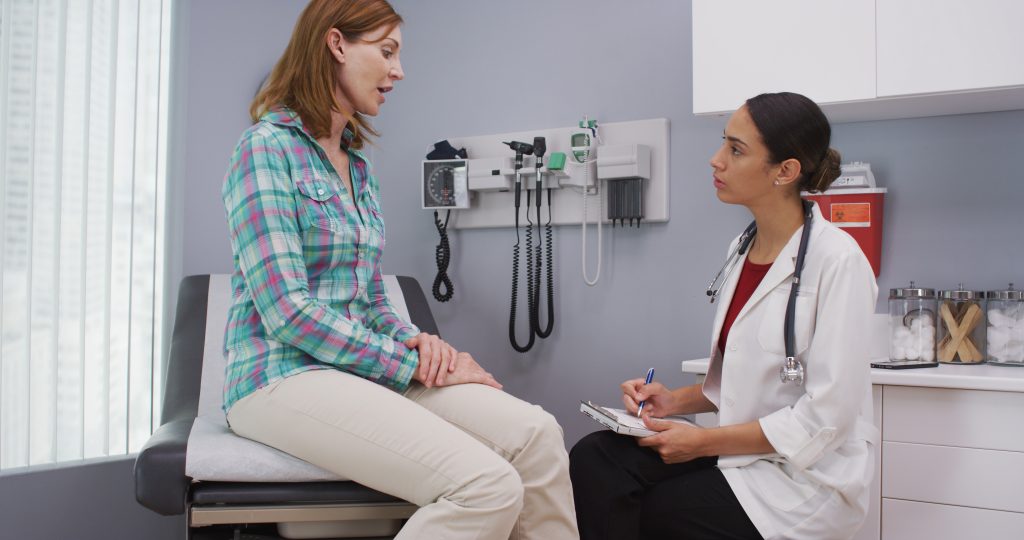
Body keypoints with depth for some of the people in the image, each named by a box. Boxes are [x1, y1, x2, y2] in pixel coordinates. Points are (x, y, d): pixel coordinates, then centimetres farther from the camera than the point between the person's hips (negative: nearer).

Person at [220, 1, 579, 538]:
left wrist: (414, 338, -2)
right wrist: (411, 363, -15)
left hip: (358, 365, 8)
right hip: (282, 375, -7)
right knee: (489, 486, -27)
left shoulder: (358, 164, 16)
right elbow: (287, 312, -17)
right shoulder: (267, 147, -8)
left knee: (535, 433, -17)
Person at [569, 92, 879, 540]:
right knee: (594, 457, -14)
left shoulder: (836, 261, -17)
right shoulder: (744, 250, 8)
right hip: (743, 451, 7)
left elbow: (824, 416, -19)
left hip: (806, 475, -7)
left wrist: (704, 442, -16)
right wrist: (677, 400, -1)